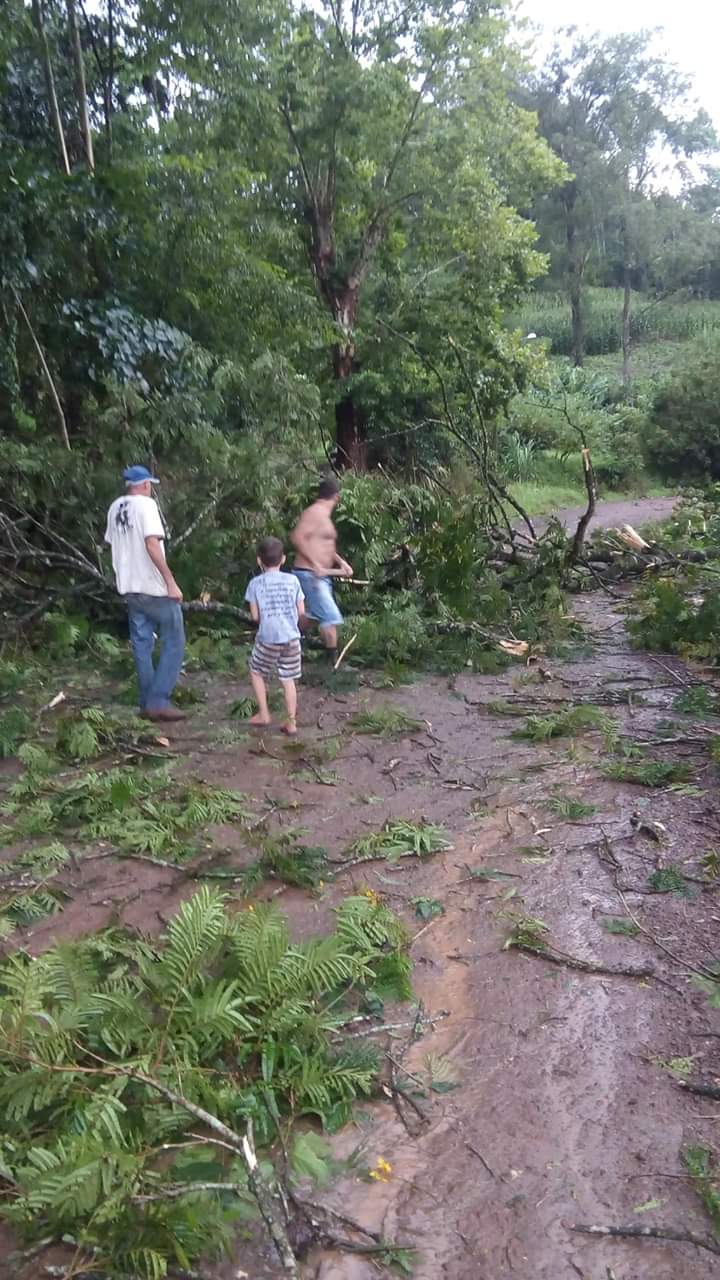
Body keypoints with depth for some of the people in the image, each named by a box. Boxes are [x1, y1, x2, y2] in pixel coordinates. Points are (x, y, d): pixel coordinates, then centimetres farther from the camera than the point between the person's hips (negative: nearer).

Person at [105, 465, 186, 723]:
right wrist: (171, 582, -22)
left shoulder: (115, 508, 11)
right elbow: (152, 544, -22)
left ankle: (147, 703, 15)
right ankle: (158, 701, -4)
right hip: (155, 588, -8)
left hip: (130, 587, 8)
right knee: (174, 642, 1)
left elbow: (113, 544, 17)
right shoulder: (146, 504, -12)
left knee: (142, 645, 11)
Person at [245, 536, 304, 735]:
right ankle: (291, 722, 10)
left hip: (268, 638, -2)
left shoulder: (255, 583, -2)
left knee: (256, 672, 19)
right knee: (288, 679, 9)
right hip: (291, 637, 2)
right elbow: (301, 611, 3)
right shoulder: (292, 580, 2)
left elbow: (255, 616, -4)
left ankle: (263, 713, 19)